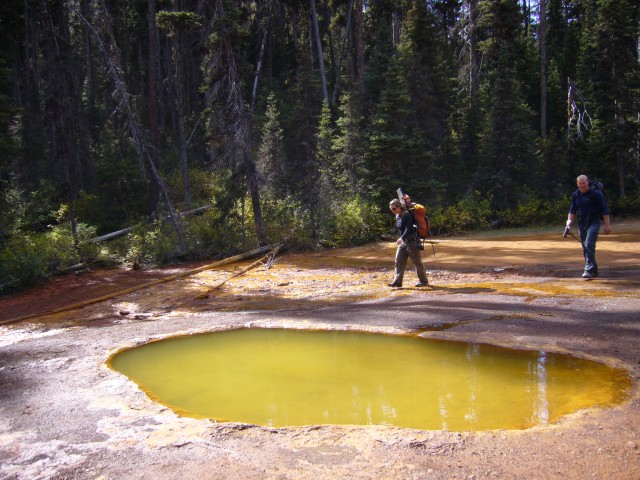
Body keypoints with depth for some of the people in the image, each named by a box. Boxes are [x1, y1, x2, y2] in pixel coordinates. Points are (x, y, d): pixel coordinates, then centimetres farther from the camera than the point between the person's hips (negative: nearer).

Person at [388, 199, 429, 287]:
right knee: (399, 261, 2)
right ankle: (397, 281, 2)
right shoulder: (397, 217, 9)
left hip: (412, 241, -9)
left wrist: (402, 238, -38)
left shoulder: (407, 215, -18)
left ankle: (423, 281, 13)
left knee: (417, 261, 1)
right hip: (403, 241, 9)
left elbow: (408, 229, -27)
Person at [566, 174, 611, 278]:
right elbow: (572, 210, 12)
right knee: (585, 248, 9)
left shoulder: (596, 194, -7)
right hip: (581, 224, 6)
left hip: (593, 223, -5)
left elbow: (604, 210, -6)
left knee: (589, 245, -18)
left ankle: (589, 270, -20)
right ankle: (594, 270, 21)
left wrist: (607, 224, -9)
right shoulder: (575, 195, 7)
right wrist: (569, 222, -2)